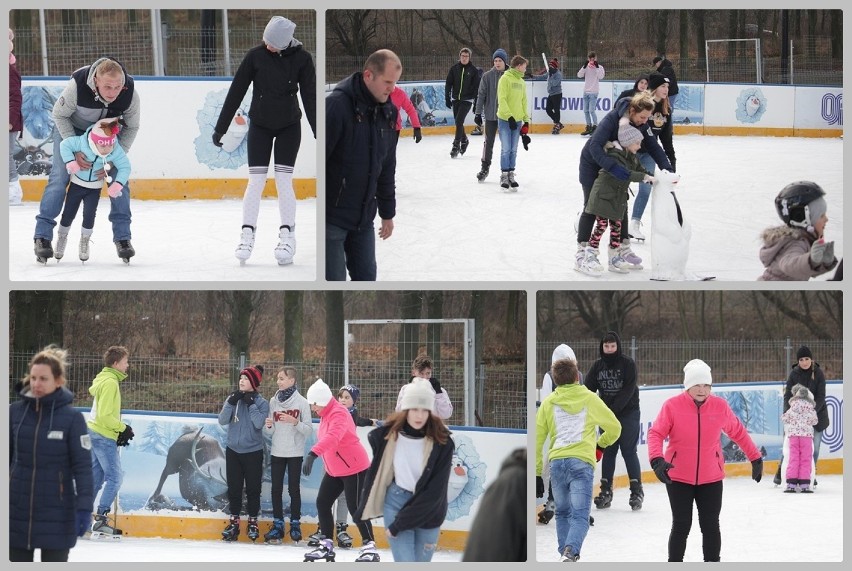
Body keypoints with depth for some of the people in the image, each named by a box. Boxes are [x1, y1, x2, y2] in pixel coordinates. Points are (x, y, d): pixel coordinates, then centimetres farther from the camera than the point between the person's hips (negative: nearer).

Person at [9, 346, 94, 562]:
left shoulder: (72, 418, -9)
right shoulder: (15, 412, -1)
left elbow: (82, 465, -8)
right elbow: (6, 457, 8)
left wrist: (84, 507, -13)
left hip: (57, 513, -3)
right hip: (17, 511, 3)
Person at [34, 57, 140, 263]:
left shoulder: (131, 94, -32)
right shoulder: (77, 85, -39)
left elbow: (131, 128, -13)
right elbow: (59, 115, -20)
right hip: (71, 127, -2)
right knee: (59, 177, -11)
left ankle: (123, 237, 3)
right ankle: (42, 235, -4)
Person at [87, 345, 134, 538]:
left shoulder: (105, 379, 15)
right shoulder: (110, 383, -17)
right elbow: (105, 415, -22)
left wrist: (120, 431, 14)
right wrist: (123, 428, -12)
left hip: (96, 433, 10)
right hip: (104, 436, -10)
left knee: (97, 476, 13)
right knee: (115, 477, -8)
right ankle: (101, 520, -11)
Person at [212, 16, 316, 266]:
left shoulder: (301, 58, -12)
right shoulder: (255, 55, -11)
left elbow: (310, 96, -9)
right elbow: (236, 92, -7)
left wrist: (319, 134, -12)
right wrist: (220, 128, -5)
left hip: (289, 127, -1)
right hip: (259, 126, 1)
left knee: (283, 180, -5)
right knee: (256, 180, -5)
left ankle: (287, 237, 0)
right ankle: (247, 236, -1)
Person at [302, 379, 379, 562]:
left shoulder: (339, 414, -24)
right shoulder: (326, 414, 6)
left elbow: (332, 437, -42)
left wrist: (313, 454, -53)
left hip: (354, 468, -10)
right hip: (335, 470, 10)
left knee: (355, 508, -8)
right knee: (322, 503, 8)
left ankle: (369, 547, 0)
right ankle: (326, 545, 17)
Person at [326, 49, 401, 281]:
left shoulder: (386, 112, 6)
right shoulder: (337, 105, -19)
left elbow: (387, 167, 16)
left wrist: (387, 213, 19)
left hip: (363, 219, 7)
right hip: (331, 216, -7)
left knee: (366, 278, 8)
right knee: (334, 280, -5)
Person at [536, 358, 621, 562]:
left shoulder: (548, 403, 14)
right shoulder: (590, 399, 9)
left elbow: (537, 440, 11)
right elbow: (614, 428, 16)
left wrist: (536, 473, 16)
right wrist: (601, 444, 36)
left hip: (556, 462, 2)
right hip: (582, 462, -2)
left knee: (563, 513, 22)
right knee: (580, 516, -9)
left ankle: (565, 553, 19)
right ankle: (570, 551, -33)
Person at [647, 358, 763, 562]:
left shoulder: (720, 406, -5)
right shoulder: (672, 406, -12)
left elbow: (737, 432, 8)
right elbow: (656, 433, -12)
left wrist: (755, 457, 14)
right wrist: (657, 459, -29)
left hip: (711, 478, 2)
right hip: (678, 478, -2)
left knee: (711, 526, 9)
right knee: (681, 526, 4)